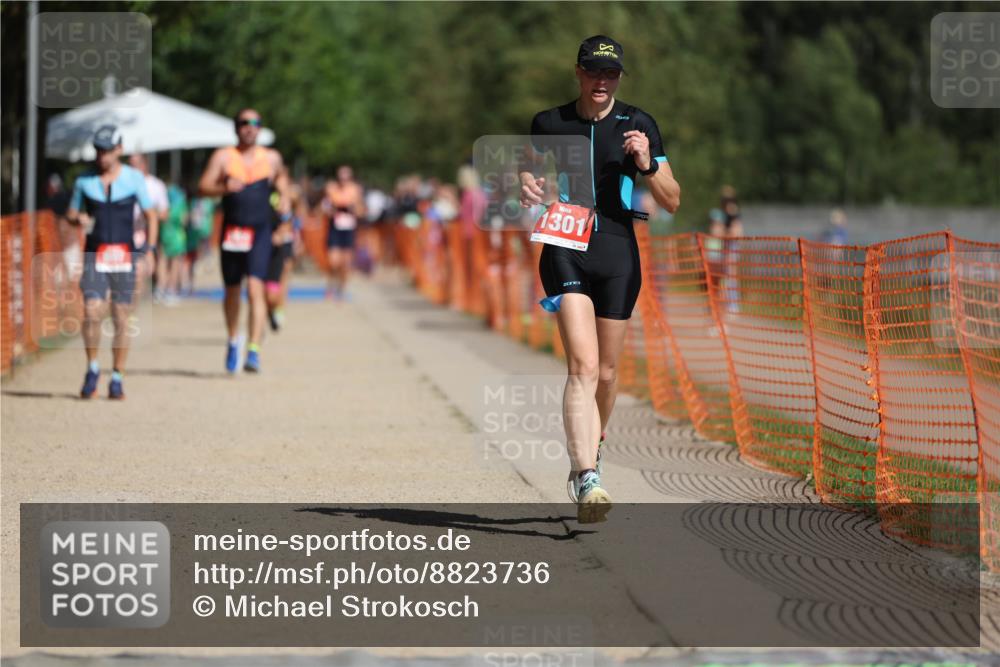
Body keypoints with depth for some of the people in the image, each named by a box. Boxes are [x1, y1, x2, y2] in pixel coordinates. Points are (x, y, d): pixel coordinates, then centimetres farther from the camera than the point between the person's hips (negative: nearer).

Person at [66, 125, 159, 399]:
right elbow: (70, 213, 15)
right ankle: (92, 369, 6)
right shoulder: (85, 181, 5)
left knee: (121, 317, -1)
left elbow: (151, 215, 7)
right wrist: (79, 219, -9)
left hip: (124, 255, -1)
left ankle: (117, 379, 7)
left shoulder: (134, 178, 2)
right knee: (91, 312, -13)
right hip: (94, 253, 1)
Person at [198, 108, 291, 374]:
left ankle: (254, 351, -22)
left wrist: (284, 200, 8)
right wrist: (224, 188, -25)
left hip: (260, 233, -1)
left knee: (255, 288, -17)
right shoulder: (223, 157, 1)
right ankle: (233, 341, 38)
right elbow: (203, 188, -6)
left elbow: (281, 177, 27)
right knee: (232, 291, 13)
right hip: (231, 231, 1)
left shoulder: (271, 158, 7)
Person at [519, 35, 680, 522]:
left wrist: (647, 166, -14)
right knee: (583, 366, -19)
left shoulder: (639, 125, 4)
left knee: (605, 373, 10)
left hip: (618, 254, 2)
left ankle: (588, 455, 37)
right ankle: (586, 480, -29)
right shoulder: (548, 124, 6)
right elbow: (529, 175, 22)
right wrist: (527, 188, -1)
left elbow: (672, 202, 5)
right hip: (565, 250, -2)